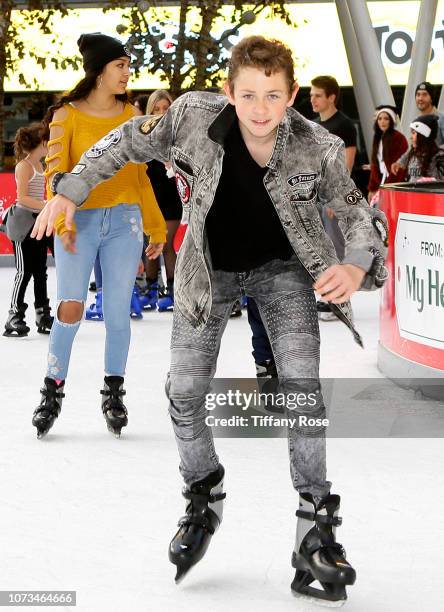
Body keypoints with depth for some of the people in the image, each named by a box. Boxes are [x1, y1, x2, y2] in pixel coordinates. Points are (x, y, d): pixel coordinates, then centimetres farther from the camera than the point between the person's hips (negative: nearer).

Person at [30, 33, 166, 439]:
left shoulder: (130, 116, 9)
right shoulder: (67, 115, -1)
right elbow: (57, 173, -4)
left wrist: (156, 227, 16)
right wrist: (63, 222, -16)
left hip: (124, 222, 3)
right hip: (80, 222, -3)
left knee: (117, 312, 3)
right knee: (70, 310, -8)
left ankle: (114, 394, 16)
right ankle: (53, 391, 8)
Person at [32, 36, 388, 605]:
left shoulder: (317, 148, -25)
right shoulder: (195, 115, -24)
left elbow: (359, 214, -13)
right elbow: (132, 142, -6)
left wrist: (357, 265, -34)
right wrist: (72, 190, -3)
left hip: (281, 266, -1)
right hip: (210, 269, 2)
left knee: (302, 386, -16)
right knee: (184, 392, -2)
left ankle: (316, 533, -8)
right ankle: (204, 501, 26)